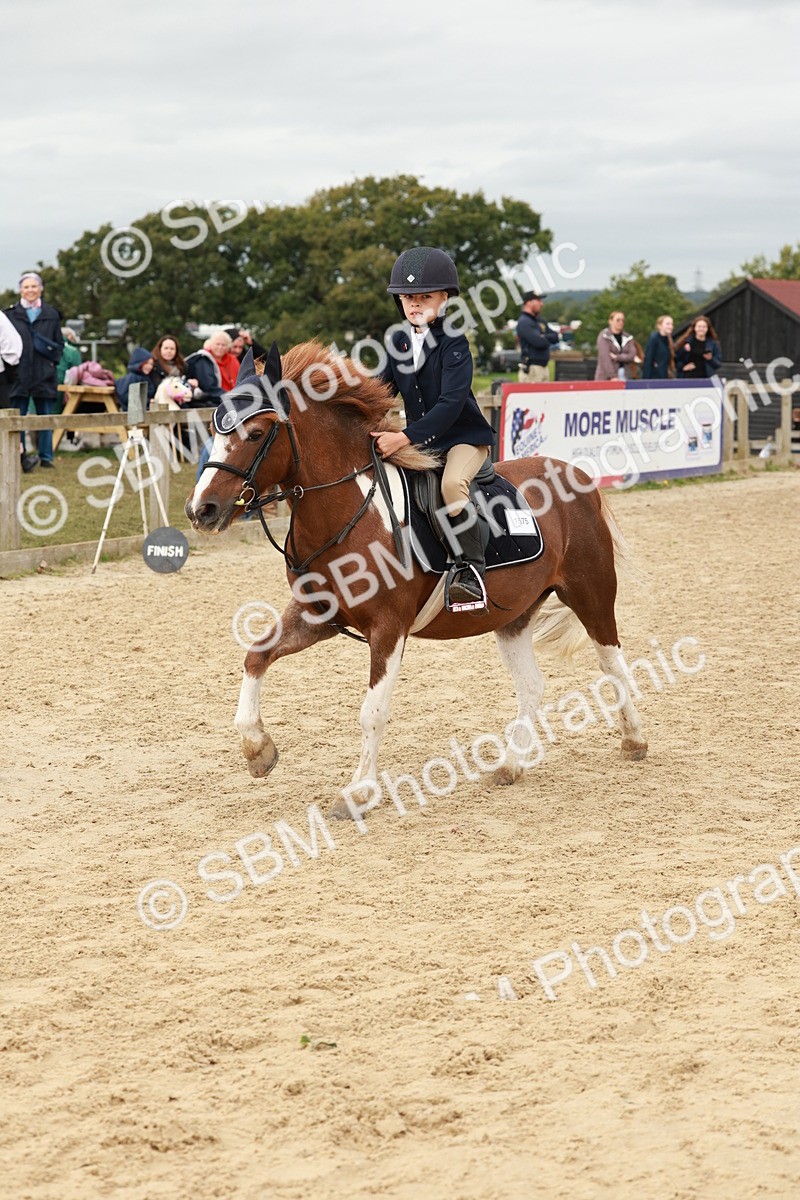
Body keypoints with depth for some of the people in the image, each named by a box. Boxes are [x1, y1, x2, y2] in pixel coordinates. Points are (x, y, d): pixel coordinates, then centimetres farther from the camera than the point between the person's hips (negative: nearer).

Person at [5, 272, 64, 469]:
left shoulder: (51, 315, 10)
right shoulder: (11, 314, 5)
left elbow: (59, 344, 15)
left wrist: (53, 354, -3)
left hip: (44, 374, 1)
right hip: (19, 373, -1)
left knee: (46, 416, 5)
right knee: (17, 417, -1)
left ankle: (46, 456, 13)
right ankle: (19, 457, 5)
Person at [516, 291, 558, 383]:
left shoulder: (540, 322, 18)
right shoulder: (524, 322, -12)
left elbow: (555, 337, 11)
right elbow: (539, 342, -21)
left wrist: (544, 337, -9)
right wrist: (548, 339, 1)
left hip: (543, 367, 10)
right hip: (531, 369, -10)